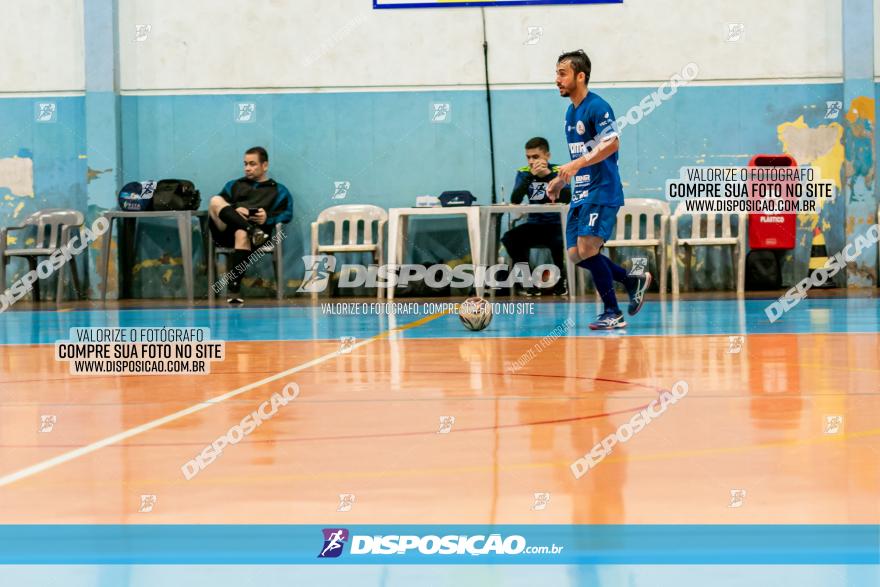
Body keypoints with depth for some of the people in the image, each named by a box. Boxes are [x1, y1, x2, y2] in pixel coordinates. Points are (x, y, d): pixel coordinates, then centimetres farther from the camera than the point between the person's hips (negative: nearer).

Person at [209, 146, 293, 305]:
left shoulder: (278, 190, 24)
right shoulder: (234, 185, 32)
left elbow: (287, 213, 7)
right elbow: (217, 208, 16)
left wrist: (268, 218, -13)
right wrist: (234, 211, -6)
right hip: (226, 231, 3)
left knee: (242, 234, -41)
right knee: (215, 200, -26)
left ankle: (233, 290, -46)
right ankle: (252, 231, -41)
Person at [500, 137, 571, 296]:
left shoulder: (559, 171, -5)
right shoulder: (523, 172, 1)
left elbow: (567, 198, -20)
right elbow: (515, 200, -13)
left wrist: (548, 174, -24)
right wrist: (531, 175, -23)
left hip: (556, 224, -3)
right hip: (533, 225, 3)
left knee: (559, 241, -36)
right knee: (509, 238, -24)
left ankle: (560, 280, -6)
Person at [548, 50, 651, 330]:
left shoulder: (596, 106, -12)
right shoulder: (570, 112, 17)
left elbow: (612, 143, -24)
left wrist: (577, 165, -31)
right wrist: (560, 180, 25)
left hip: (602, 190, -9)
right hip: (581, 192, 9)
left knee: (587, 249, -16)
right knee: (576, 254, 4)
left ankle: (613, 313, -5)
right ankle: (633, 281, 20)